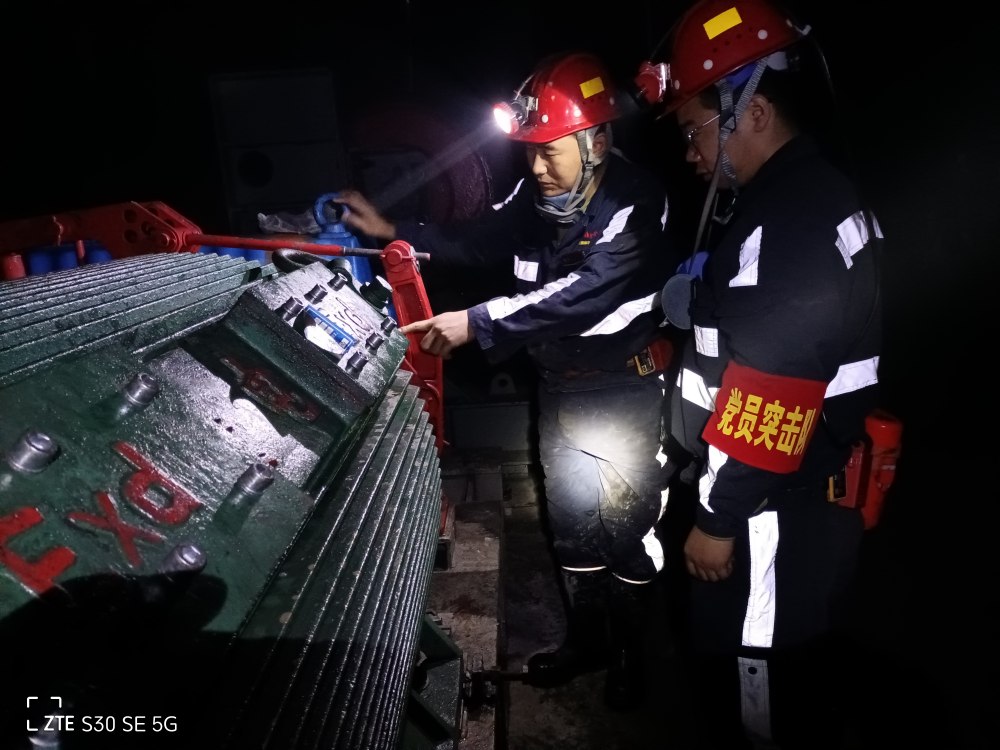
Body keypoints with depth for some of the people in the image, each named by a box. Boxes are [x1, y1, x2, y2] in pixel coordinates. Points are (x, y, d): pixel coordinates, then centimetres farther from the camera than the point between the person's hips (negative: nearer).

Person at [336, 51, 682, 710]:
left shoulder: (637, 204, -22)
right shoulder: (538, 196, -2)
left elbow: (581, 295, -32)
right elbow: (480, 241, 8)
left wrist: (477, 323, -34)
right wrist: (393, 231, -3)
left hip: (627, 390, -6)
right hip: (561, 387, 6)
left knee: (627, 524, 7)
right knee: (571, 518, 17)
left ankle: (630, 652, 30)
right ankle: (585, 639, 38)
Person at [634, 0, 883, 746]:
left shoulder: (792, 220, -24)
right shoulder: (809, 193, 10)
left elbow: (768, 397, -26)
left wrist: (719, 518, -17)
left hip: (776, 510, -10)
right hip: (797, 492, 10)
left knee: (760, 690, 9)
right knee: (801, 677, 25)